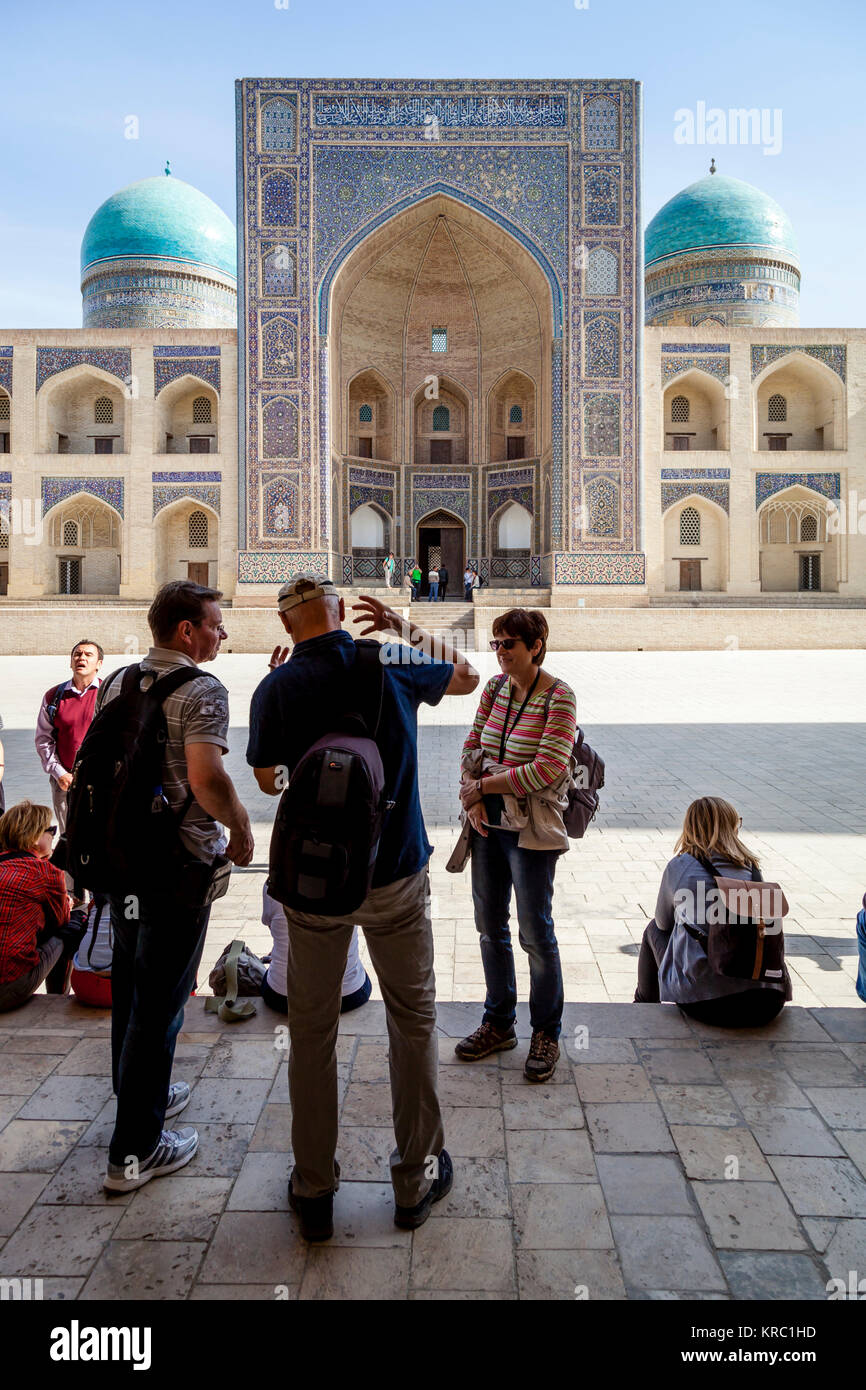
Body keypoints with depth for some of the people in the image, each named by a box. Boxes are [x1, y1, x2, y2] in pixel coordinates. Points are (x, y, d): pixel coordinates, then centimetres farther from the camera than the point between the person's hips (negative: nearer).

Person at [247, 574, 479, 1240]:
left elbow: (268, 780, 7)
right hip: (396, 873, 1)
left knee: (312, 1031, 14)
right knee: (413, 1022, 15)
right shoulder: (393, 664, -6)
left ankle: (314, 1190, 27)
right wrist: (411, 628, 21)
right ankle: (415, 1180, 28)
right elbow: (466, 676, 14)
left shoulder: (277, 689, -8)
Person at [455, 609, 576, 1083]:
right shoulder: (495, 688, 5)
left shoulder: (558, 697, -13)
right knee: (489, 926, 15)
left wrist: (482, 785, -14)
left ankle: (546, 1034, 23)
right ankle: (499, 1023, 33)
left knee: (535, 932, 3)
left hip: (531, 829, -6)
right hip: (487, 822, 6)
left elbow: (548, 769, -20)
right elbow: (472, 747, 9)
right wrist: (473, 796, -8)